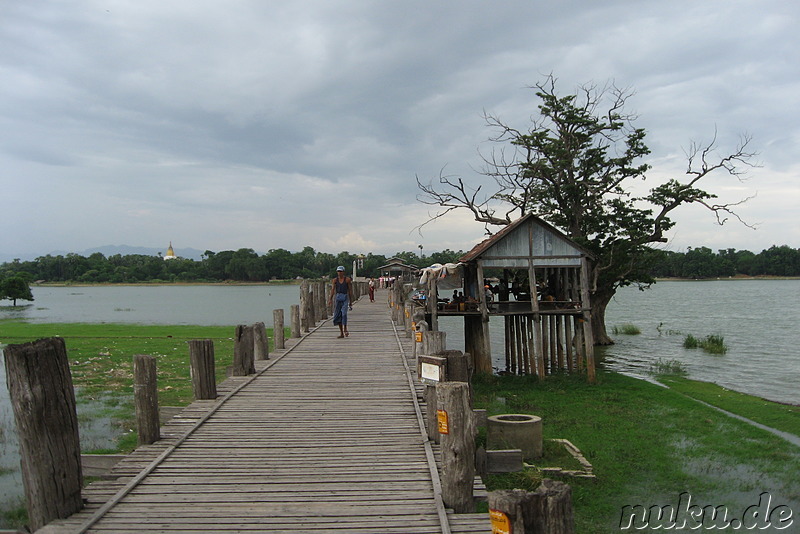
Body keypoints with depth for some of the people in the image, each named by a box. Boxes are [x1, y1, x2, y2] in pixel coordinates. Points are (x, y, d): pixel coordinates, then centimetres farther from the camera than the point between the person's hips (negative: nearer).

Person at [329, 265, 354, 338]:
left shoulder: (347, 279, 0)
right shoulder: (335, 280, 7)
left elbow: (350, 290, 3)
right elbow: (333, 289, 1)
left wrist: (351, 302, 3)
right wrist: (330, 299, -13)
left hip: (345, 297, -3)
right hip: (338, 297, 3)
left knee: (344, 313, -20)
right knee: (337, 315, 2)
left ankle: (345, 329, -12)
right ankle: (341, 332, 10)